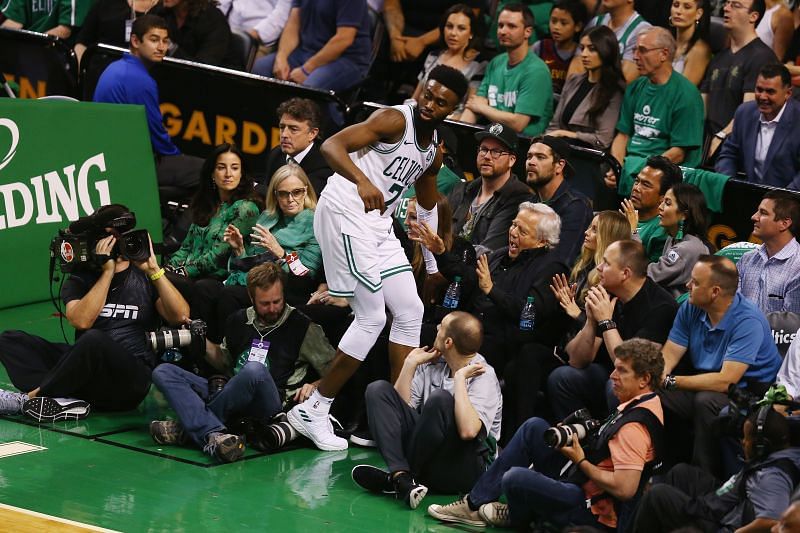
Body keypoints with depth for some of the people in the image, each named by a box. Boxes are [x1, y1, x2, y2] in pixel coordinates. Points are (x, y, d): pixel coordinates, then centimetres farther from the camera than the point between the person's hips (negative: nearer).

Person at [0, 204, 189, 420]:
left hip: (131, 378, -3)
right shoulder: (80, 280, 12)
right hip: (88, 376, 3)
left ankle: (31, 396, -20)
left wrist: (153, 270, -10)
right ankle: (65, 401, -30)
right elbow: (81, 321, -9)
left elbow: (180, 316, -6)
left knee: (94, 339, -35)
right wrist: (107, 271, -10)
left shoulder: (145, 278, 10)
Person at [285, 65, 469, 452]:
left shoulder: (434, 151, 14)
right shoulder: (396, 120, -12)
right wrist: (363, 181, -43)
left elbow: (427, 206, 31)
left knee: (410, 311, 9)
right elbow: (332, 146, -25)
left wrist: (433, 267, 31)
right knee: (372, 317, -11)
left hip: (378, 225, 9)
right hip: (345, 213, -9)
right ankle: (312, 411, -5)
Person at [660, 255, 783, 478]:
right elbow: (668, 356, -1)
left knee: (707, 401, -37)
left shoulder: (748, 321, -22)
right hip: (705, 387, 7)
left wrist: (671, 382, -24)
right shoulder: (691, 309, 1)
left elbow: (725, 381, -28)